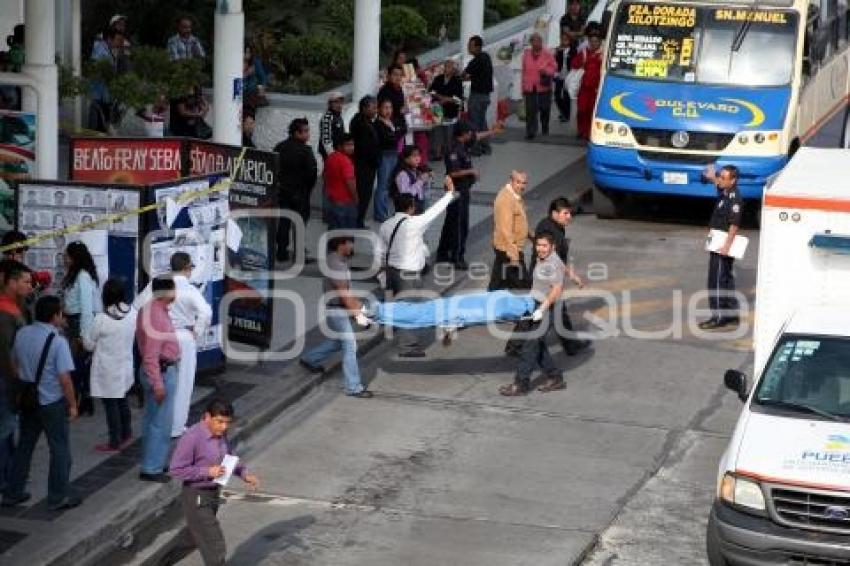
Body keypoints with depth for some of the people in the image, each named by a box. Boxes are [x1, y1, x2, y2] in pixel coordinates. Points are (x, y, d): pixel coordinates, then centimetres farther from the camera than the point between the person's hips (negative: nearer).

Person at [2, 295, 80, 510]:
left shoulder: (22, 334, -1)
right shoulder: (57, 341, -20)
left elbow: (15, 363, 11)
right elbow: (64, 378, -21)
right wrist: (73, 405, -10)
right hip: (52, 403, -6)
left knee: (24, 446, 18)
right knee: (60, 450, 7)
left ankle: (13, 493, 23)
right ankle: (59, 497, 12)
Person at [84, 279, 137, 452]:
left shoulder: (101, 319, -22)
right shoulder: (134, 314, -11)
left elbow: (89, 345, -8)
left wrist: (84, 337, 13)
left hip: (107, 370, -5)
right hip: (125, 367, 5)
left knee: (111, 405, 7)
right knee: (122, 401, 23)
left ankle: (115, 442, 15)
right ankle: (126, 435, 35)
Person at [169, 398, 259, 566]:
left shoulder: (220, 434, -1)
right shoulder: (192, 437, -24)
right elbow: (176, 470, -23)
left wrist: (245, 474, -1)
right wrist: (208, 472, -26)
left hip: (213, 494, 8)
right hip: (196, 497, -8)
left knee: (200, 538, 23)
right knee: (215, 546, -8)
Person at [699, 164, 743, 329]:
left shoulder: (734, 198, -20)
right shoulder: (725, 192, 9)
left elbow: (734, 224, -27)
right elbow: (719, 183, 37)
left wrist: (727, 245, -31)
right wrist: (712, 177, 22)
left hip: (722, 246, -10)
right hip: (718, 243, 10)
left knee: (717, 281, -7)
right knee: (726, 280, 16)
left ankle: (718, 317, -4)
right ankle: (731, 314, 23)